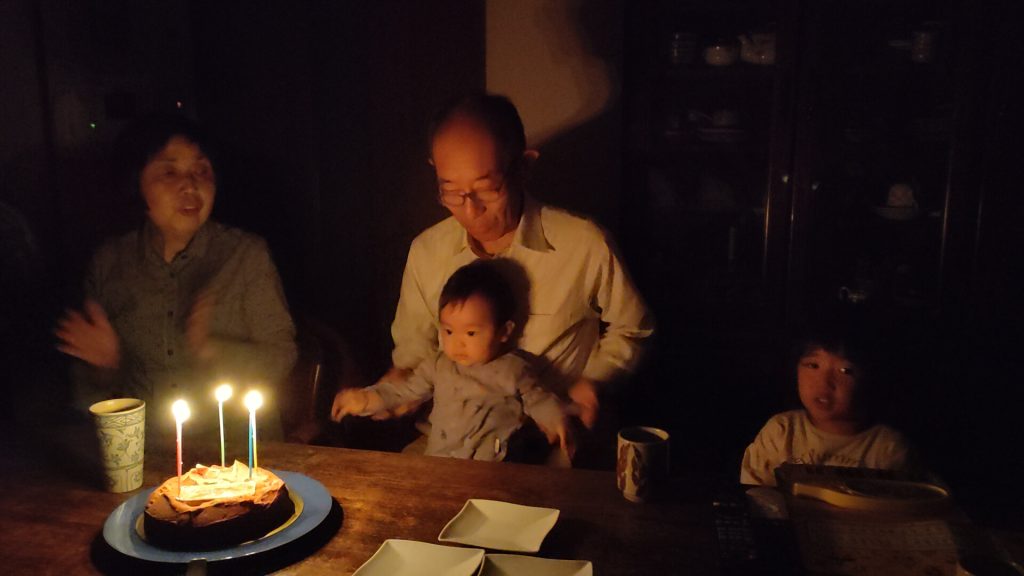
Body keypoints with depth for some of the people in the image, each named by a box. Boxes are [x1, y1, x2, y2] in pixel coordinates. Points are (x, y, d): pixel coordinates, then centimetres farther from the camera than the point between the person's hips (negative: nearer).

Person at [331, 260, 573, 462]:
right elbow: (405, 390, 17)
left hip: (496, 469, -3)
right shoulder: (438, 366, 10)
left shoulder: (513, 369, 2)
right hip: (439, 465, 3)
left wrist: (555, 421, -9)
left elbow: (537, 399, 10)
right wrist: (366, 399, 5)